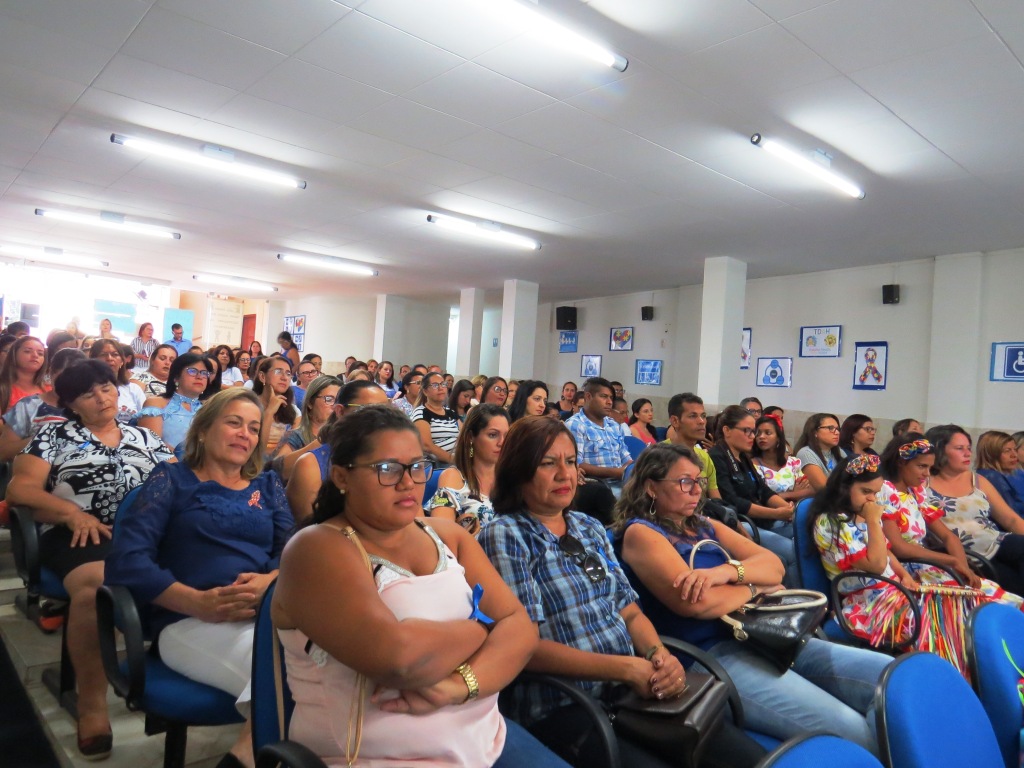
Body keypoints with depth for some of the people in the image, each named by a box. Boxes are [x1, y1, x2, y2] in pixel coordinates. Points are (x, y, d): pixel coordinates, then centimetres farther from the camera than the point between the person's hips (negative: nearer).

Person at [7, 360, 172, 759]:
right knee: (95, 587, -38)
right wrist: (71, 511, -10)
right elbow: (20, 488, 6)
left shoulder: (144, 437, 23)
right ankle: (92, 703, -22)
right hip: (81, 534, -2)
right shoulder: (55, 435, 16)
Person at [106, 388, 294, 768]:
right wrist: (200, 602, -16)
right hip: (191, 622, -4)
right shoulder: (172, 479, 10)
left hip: (269, 614, 4)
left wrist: (270, 581, -13)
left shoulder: (267, 484, 21)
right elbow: (126, 561, -3)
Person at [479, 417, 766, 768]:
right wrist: (627, 667, -19)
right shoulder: (504, 536, -10)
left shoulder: (590, 527, 12)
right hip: (563, 708, -6)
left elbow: (630, 612, 11)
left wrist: (659, 654, -11)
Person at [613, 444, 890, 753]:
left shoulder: (706, 526, 20)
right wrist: (755, 587, -1)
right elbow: (694, 601, -18)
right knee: (852, 731, -23)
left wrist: (728, 570, -14)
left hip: (764, 637, 8)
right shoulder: (639, 532, -4)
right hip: (710, 655, -8)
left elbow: (774, 565, 8)